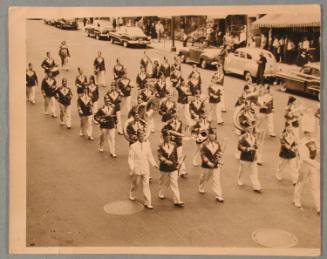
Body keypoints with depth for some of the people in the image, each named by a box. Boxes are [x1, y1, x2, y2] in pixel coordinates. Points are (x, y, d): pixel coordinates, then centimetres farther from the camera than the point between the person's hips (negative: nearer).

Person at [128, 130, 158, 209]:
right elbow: (130, 158, -9)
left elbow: (150, 155, 9)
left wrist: (154, 164, 1)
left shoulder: (147, 144, -1)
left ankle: (148, 203, 3)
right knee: (135, 184, 16)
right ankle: (132, 195, 45)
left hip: (146, 169, 2)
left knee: (146, 185, 0)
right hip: (137, 169, -2)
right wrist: (132, 168, -20)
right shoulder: (133, 146, -12)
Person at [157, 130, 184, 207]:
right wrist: (166, 161, -32)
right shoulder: (161, 146, -8)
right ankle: (161, 194, 44)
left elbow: (176, 155, 11)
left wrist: (177, 163, 13)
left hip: (173, 167, 2)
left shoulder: (174, 145, 1)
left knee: (175, 184, -4)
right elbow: (160, 156, -17)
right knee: (164, 182, 16)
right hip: (164, 168, -2)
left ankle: (177, 201, -3)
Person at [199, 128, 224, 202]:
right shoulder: (205, 144, -11)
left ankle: (218, 196, -2)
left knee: (217, 180, -3)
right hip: (207, 165, -2)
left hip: (216, 165, 2)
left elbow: (220, 152, 13)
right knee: (204, 178, 18)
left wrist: (218, 160, 2)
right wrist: (208, 162, -20)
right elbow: (203, 154, -12)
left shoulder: (218, 144, -1)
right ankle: (201, 188, 47)